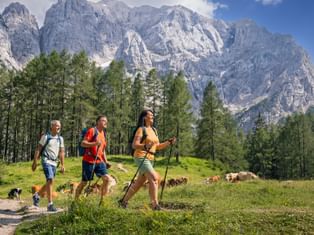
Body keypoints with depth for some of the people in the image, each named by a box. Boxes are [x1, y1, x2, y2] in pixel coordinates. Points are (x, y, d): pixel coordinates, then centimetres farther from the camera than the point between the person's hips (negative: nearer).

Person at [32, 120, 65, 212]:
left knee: (49, 183, 13)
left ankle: (36, 195, 39)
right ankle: (50, 204, -16)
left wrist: (62, 165, 7)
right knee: (50, 181, -18)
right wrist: (35, 162, -8)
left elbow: (61, 152, 12)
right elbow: (38, 149, -3)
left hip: (54, 163, 6)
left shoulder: (60, 138, 10)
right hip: (46, 161, -6)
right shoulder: (46, 136, -4)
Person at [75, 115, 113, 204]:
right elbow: (83, 143, -16)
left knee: (107, 179, -9)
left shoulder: (103, 133, 17)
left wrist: (106, 161, 16)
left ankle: (102, 200, -2)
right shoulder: (92, 130, -7)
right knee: (84, 182, 2)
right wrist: (95, 143, -29)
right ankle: (75, 201, 19)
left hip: (99, 161, 7)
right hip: (89, 161, -7)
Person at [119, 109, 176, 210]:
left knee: (139, 182, 12)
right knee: (154, 178, -19)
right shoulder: (141, 129, -6)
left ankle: (123, 201, 24)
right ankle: (155, 205, -19)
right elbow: (134, 145, -14)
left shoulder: (154, 130, 16)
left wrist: (169, 142, 5)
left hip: (150, 159, 8)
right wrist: (145, 146, -32)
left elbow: (157, 146, 18)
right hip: (141, 157, -8)